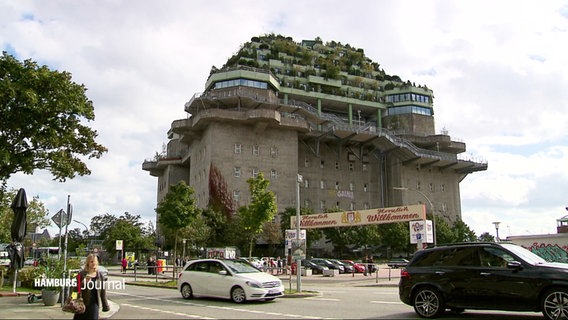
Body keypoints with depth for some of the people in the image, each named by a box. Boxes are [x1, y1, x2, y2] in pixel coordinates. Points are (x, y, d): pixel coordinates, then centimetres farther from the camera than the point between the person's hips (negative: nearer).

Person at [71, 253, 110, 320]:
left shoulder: (100, 276, 4)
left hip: (94, 304, 2)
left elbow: (103, 292, 6)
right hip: (82, 304, -2)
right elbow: (75, 289, -6)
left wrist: (105, 305, 5)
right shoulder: (82, 274, -6)